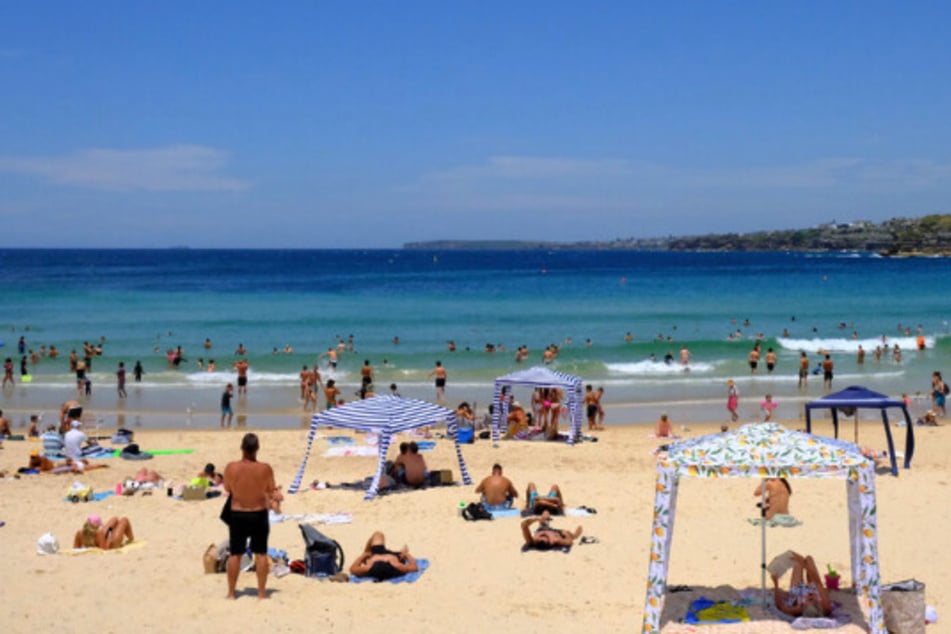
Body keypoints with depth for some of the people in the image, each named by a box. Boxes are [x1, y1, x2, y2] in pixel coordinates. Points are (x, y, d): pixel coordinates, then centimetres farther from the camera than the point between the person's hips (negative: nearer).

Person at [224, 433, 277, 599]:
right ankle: (262, 591, 11)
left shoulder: (231, 468, -13)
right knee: (261, 553, 9)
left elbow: (228, 489, 2)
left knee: (235, 554, 10)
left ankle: (231, 592, 15)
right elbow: (271, 492, -2)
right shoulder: (265, 469, -15)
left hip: (237, 514, 1)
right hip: (259, 514, -1)